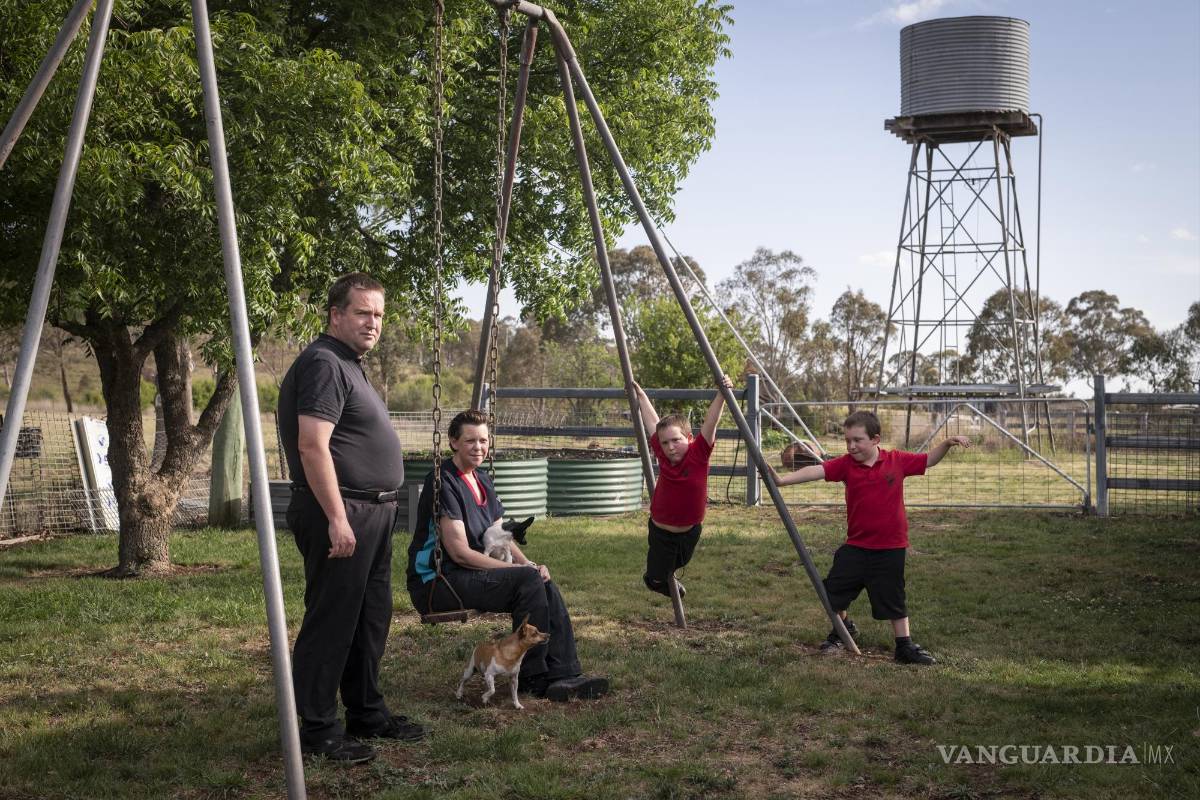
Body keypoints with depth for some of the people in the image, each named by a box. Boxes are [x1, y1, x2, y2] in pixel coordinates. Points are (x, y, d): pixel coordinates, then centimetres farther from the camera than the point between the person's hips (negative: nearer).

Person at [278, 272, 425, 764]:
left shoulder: (349, 365, 18)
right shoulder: (323, 364, -14)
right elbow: (312, 446, -23)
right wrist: (337, 519, -26)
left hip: (372, 515, 11)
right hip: (339, 514, -11)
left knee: (370, 621, 16)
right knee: (331, 622, -5)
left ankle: (366, 714, 27)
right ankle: (317, 731, 3)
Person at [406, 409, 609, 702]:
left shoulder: (483, 480, 15)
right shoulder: (443, 482, -14)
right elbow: (460, 552, -19)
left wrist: (529, 564, -4)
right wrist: (520, 568, -17)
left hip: (469, 575, 9)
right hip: (435, 581, -9)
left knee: (544, 584, -11)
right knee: (527, 580, -24)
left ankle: (564, 675, -16)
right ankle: (532, 679, -15)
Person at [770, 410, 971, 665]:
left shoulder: (897, 461, -6)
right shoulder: (846, 464, -7)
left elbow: (928, 460, 9)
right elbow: (816, 470, -20)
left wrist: (947, 443, -6)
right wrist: (783, 479, -32)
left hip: (890, 548, -2)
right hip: (856, 546, 2)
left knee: (893, 598, 6)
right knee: (834, 589, 7)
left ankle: (905, 646, 21)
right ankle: (843, 629, 34)